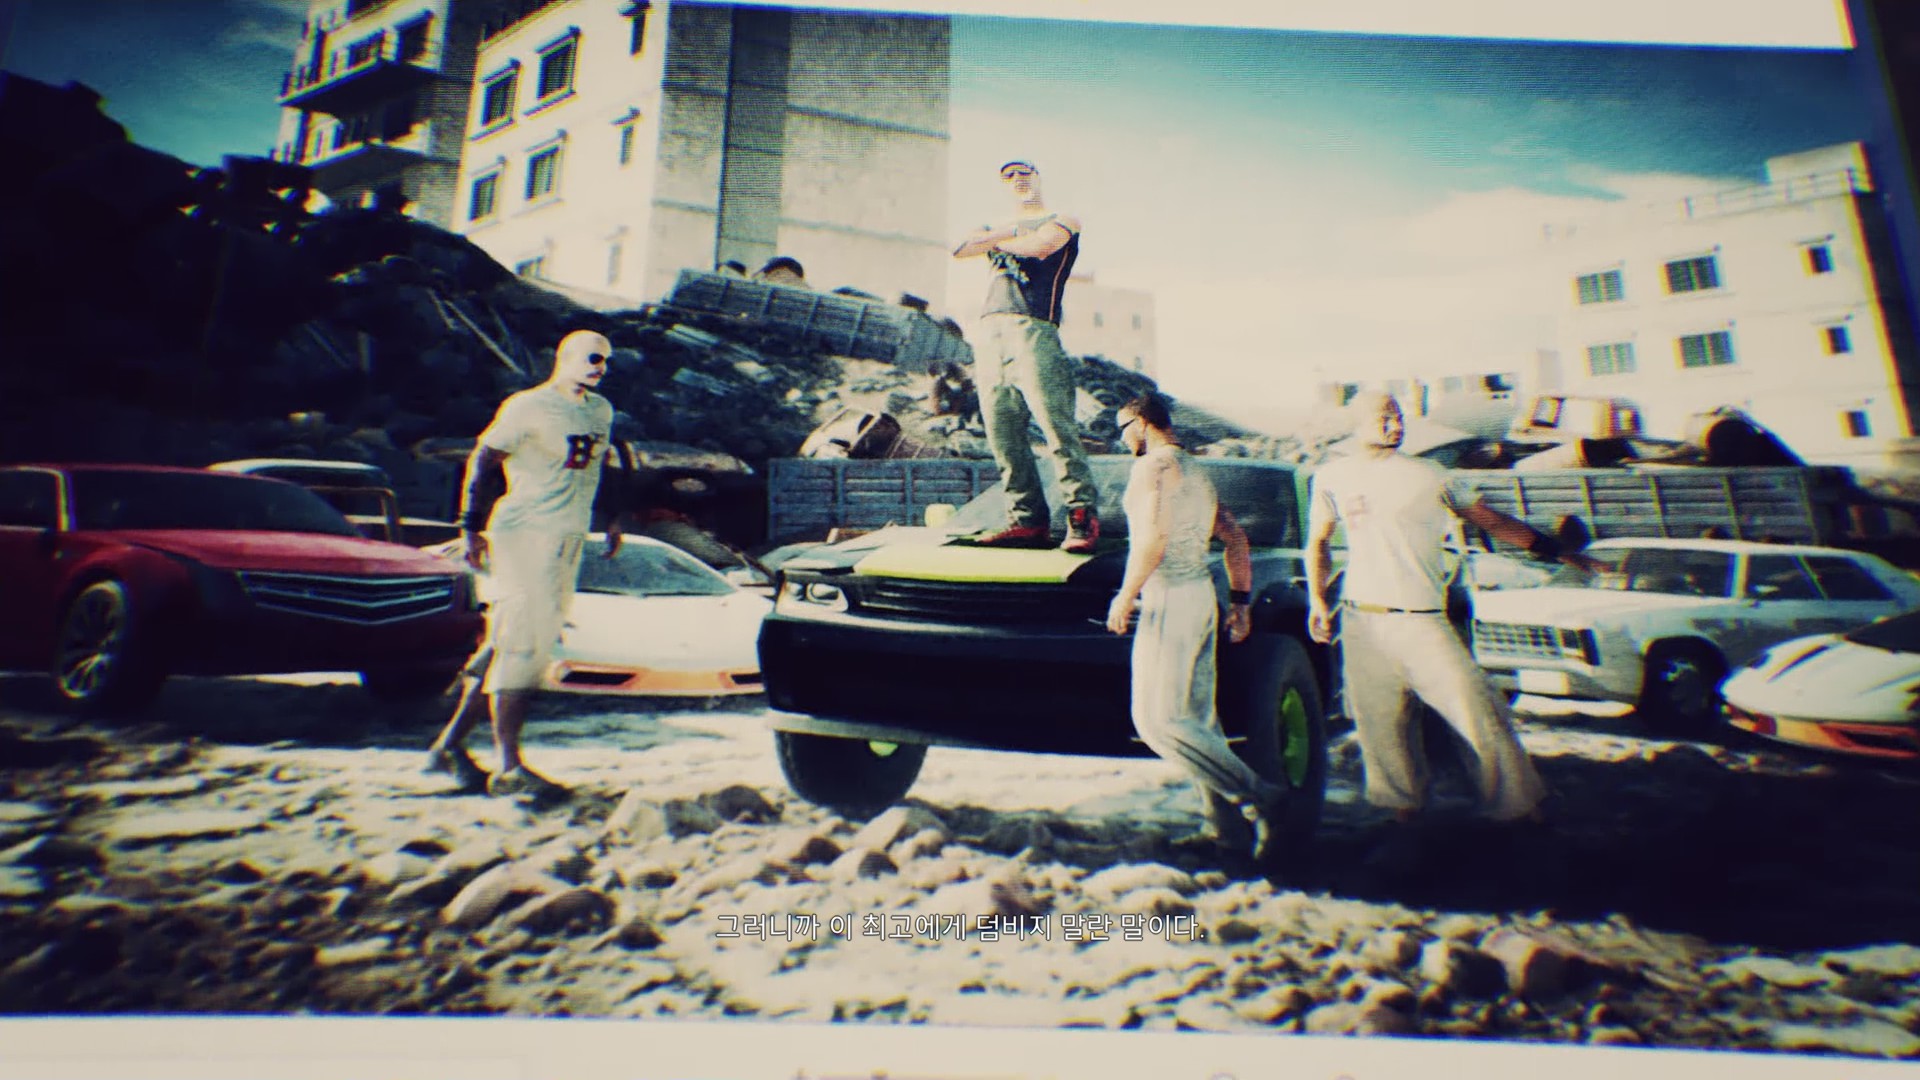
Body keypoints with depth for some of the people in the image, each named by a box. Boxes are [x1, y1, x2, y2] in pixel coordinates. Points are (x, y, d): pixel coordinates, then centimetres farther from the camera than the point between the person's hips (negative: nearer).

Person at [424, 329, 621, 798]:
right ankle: (509, 768, 0)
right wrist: (472, 528, -12)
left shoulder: (601, 411, 14)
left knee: (508, 644, 11)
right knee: (521, 645, -7)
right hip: (525, 534, -7)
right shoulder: (528, 407, -8)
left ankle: (451, 745, 22)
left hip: (570, 540, 7)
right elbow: (481, 460, -8)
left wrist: (613, 517, 19)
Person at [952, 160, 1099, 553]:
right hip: (988, 332, 5)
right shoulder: (999, 226, 30)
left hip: (1033, 330, -5)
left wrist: (996, 240, 9)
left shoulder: (1064, 221, 15)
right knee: (1002, 432, -3)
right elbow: (960, 249, 11)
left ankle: (1083, 515, -10)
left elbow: (1039, 245, -7)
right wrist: (1002, 233, 3)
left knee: (1056, 424, -15)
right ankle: (1029, 520, 0)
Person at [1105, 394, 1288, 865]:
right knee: (1197, 720, 9)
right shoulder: (1196, 473, 22)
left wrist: (1126, 593, -15)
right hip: (1201, 596, 10)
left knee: (1156, 720, -11)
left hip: (1170, 598, -10)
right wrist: (1240, 600, 19)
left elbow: (1154, 538, -21)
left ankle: (1260, 797, -14)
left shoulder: (1154, 465, -7)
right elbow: (1236, 539, 20)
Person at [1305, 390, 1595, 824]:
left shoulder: (1427, 476, 8)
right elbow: (1317, 542, 17)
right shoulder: (1332, 477, 10)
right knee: (1380, 724, 4)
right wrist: (1317, 598, 6)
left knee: (1479, 709, -7)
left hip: (1423, 621, -1)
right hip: (1362, 624, 1)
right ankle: (1405, 805, 24)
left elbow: (1489, 519, 15)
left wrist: (1551, 548, 12)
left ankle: (1521, 808, 8)